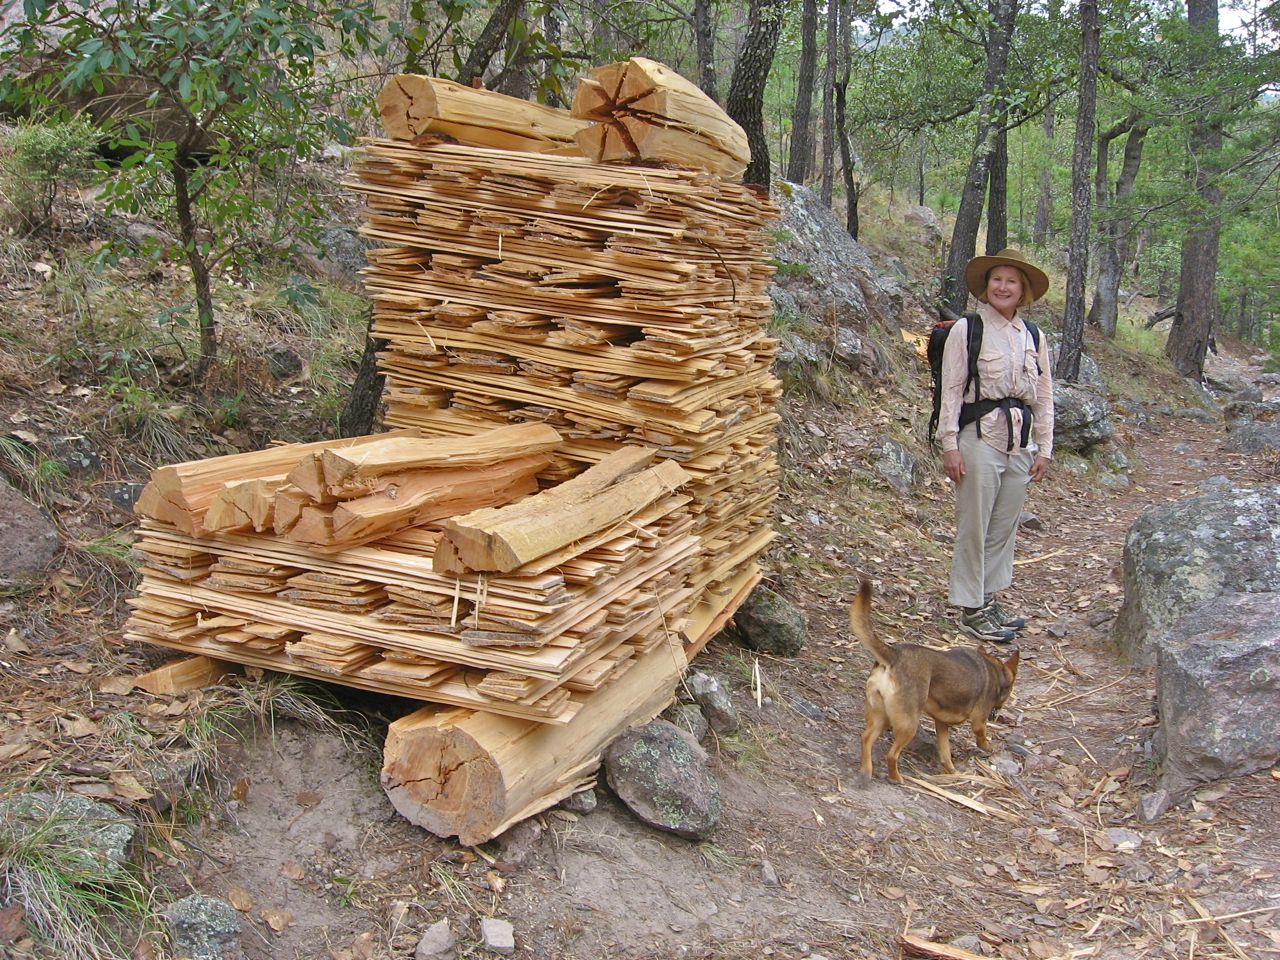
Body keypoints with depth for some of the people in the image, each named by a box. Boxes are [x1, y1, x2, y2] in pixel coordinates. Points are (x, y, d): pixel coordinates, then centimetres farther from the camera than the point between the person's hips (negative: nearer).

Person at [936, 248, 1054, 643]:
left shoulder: (1034, 338, 12)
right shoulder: (966, 330, -3)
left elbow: (1044, 397, 14)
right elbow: (951, 389, -6)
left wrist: (1044, 447, 10)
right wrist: (950, 443, -11)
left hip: (1021, 442, 5)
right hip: (981, 437, -5)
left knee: (1005, 527, 10)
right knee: (974, 526, -1)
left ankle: (988, 599, 22)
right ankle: (972, 610, 7)